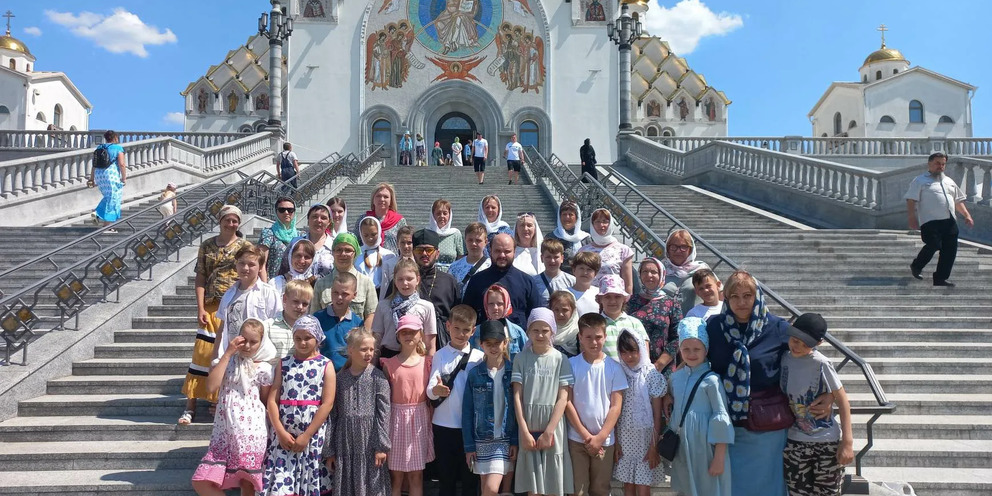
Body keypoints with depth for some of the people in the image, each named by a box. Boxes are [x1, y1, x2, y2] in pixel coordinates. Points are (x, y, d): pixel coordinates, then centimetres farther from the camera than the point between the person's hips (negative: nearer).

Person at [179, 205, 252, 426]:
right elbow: (200, 279, 5)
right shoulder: (207, 246, 7)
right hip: (212, 308, 1)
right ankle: (190, 406, 5)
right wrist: (200, 308, -4)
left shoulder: (245, 246, 4)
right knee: (202, 353, -2)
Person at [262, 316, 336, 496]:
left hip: (312, 435, -1)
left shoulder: (326, 365, -1)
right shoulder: (284, 363, 7)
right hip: (284, 434, 2)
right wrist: (281, 432, -10)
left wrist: (306, 435, -12)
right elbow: (272, 400, 0)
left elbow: (327, 404, -8)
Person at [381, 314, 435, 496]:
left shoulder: (427, 362, 1)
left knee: (416, 476, 9)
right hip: (397, 417, -1)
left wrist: (431, 420, -6)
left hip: (420, 417, 1)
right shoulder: (389, 364, 0)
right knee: (396, 476, 7)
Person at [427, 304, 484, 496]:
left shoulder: (479, 357, 0)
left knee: (470, 476, 9)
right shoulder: (439, 356, 1)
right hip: (443, 425, 1)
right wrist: (436, 390, -29)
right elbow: (430, 390, -8)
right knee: (446, 477, 11)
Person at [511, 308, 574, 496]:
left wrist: (548, 432, -10)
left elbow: (563, 398, -5)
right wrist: (525, 432, -7)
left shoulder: (560, 359, -1)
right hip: (529, 430, 1)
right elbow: (517, 396, 0)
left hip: (552, 430, -1)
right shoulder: (521, 358, 2)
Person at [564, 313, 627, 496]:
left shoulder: (613, 367, -1)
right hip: (576, 438, -1)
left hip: (604, 440, 1)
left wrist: (600, 437, -9)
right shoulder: (571, 364, -4)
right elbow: (567, 402, -5)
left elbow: (616, 406, -2)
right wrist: (586, 435, -9)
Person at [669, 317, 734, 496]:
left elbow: (721, 420, -14)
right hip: (682, 446, 6)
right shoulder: (676, 377, 5)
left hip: (705, 447, -5)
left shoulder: (711, 380, -13)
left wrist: (719, 458, -16)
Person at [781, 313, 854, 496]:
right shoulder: (784, 359, -3)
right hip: (795, 443, 4)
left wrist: (847, 442, -13)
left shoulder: (821, 364, -15)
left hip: (827, 442, -3)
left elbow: (842, 401, -11)